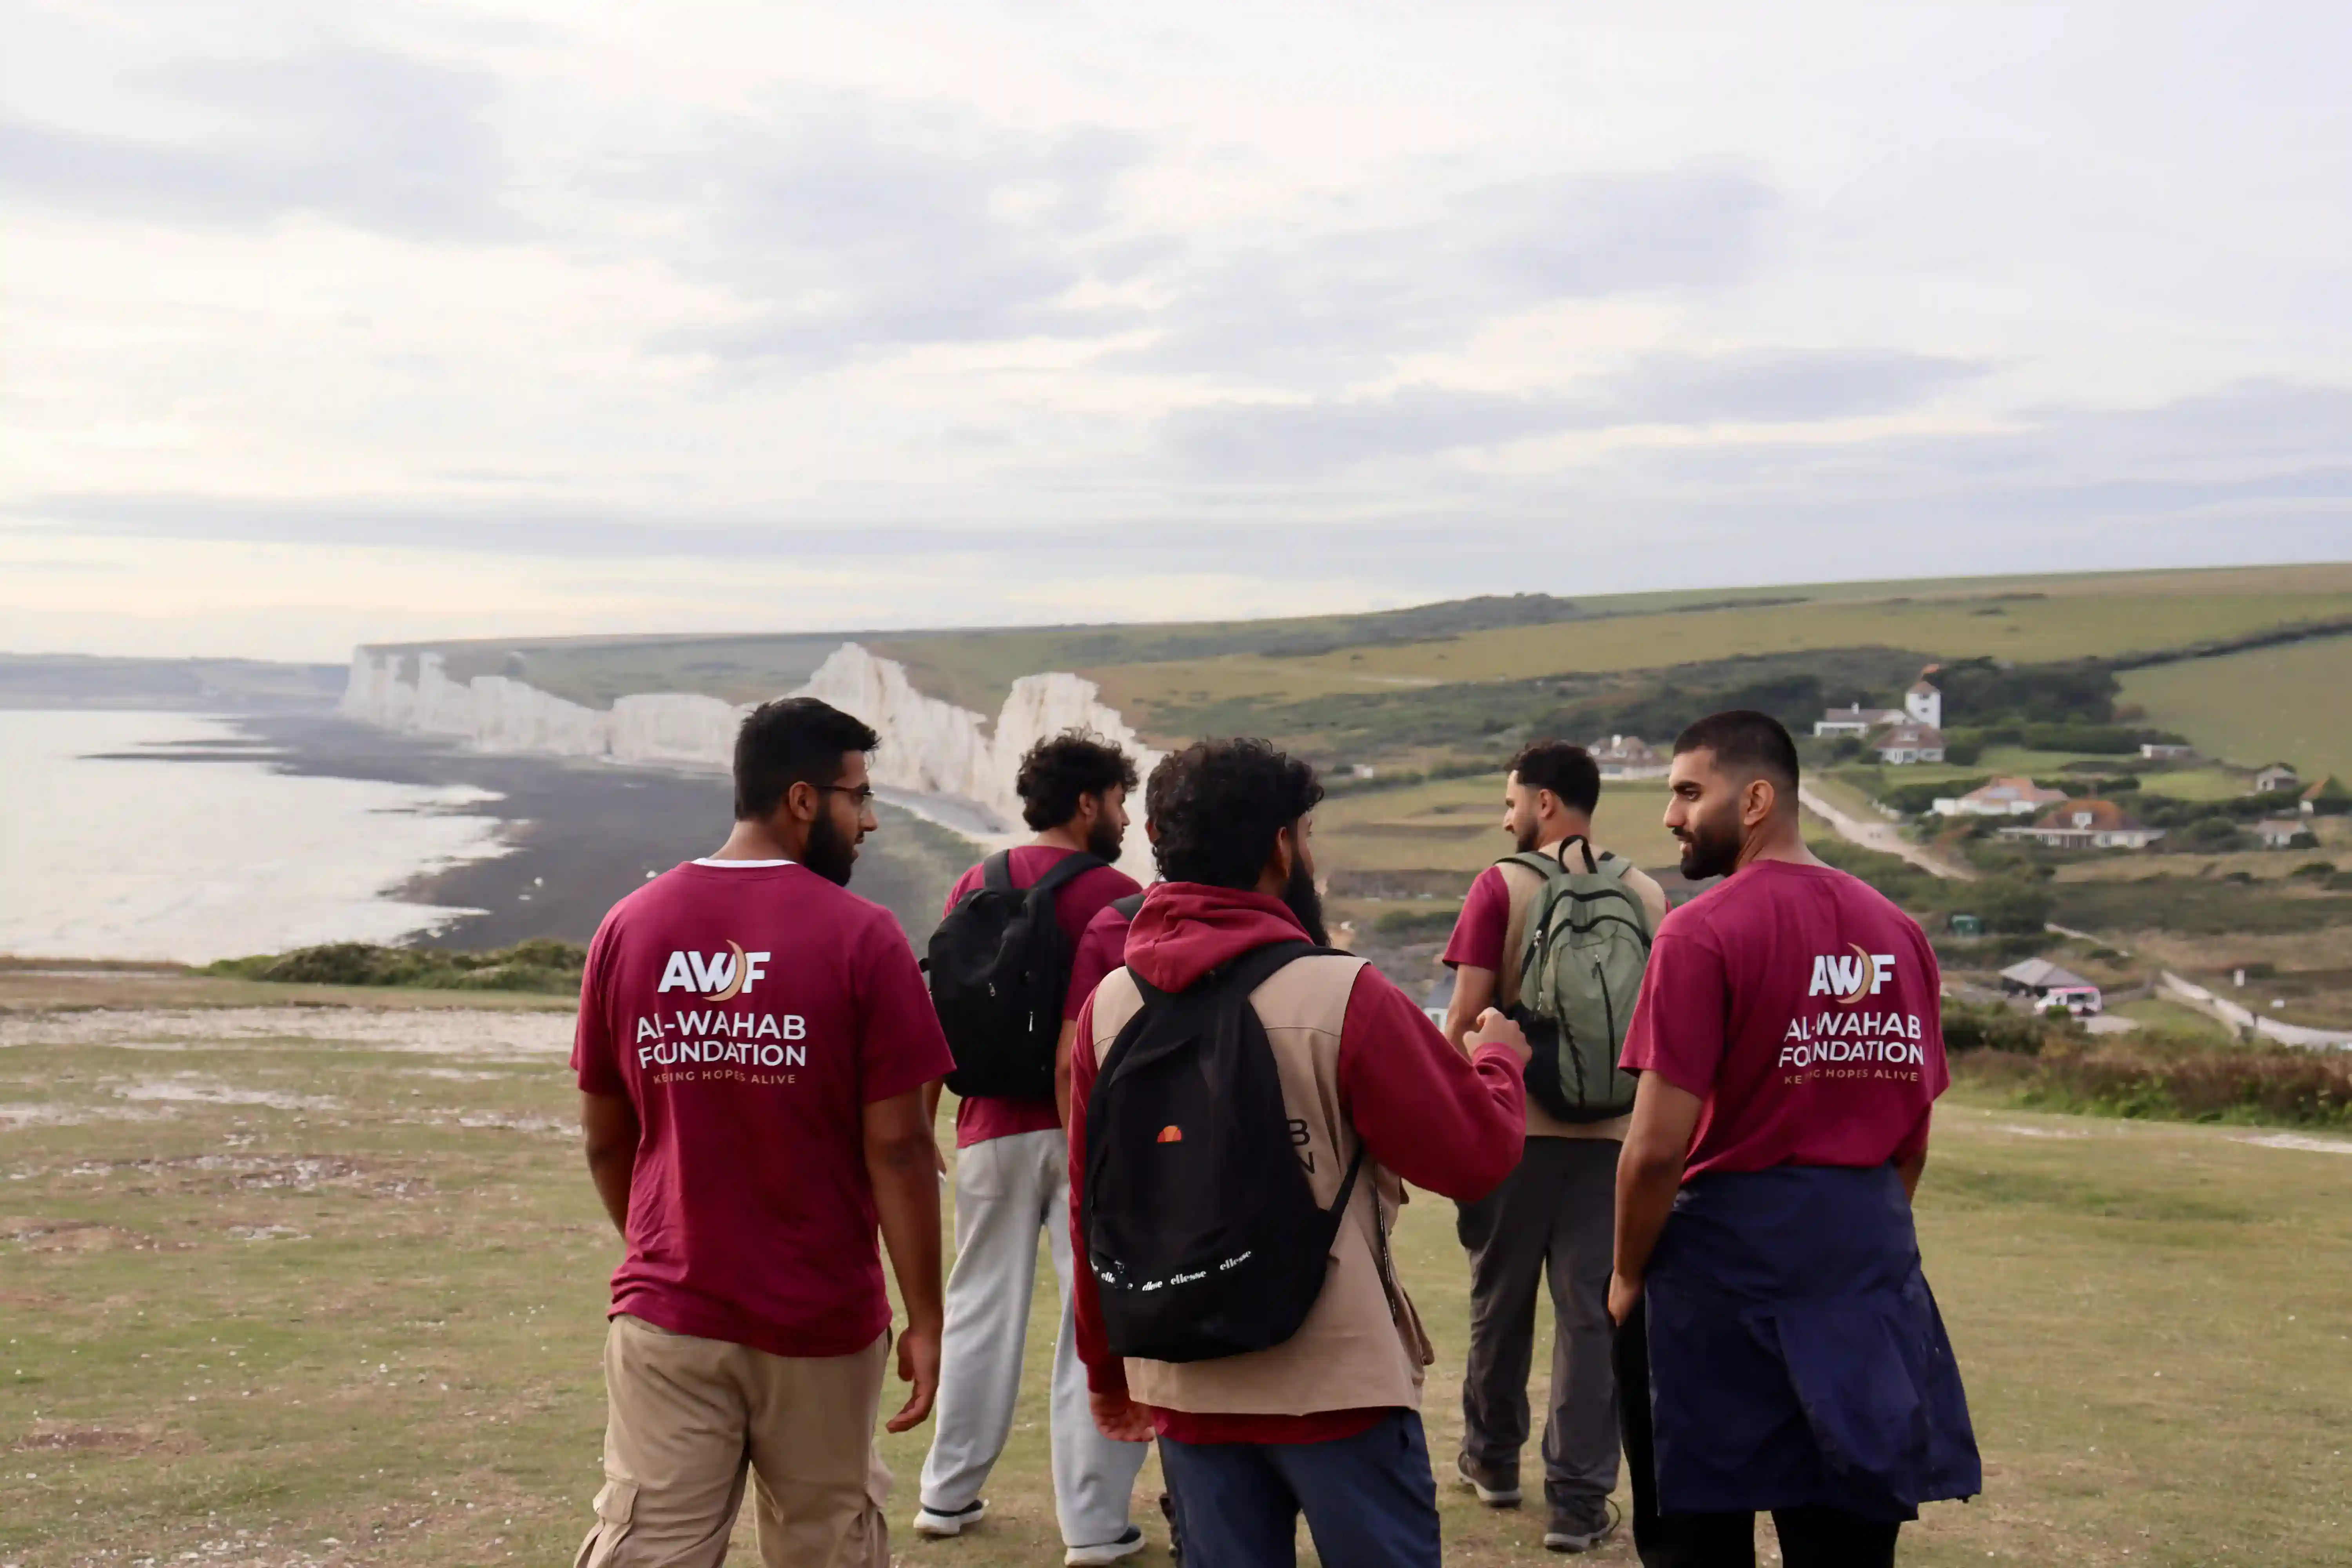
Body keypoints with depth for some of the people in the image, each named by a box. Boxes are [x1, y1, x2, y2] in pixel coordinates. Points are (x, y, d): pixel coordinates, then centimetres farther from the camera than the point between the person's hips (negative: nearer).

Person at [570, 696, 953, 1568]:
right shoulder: (859, 937, -11)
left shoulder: (630, 926, 1)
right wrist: (926, 1320, -3)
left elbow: (604, 1141, 8)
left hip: (665, 1317, 3)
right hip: (821, 1321, -2)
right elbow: (897, 1148, -11)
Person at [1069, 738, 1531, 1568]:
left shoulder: (1109, 1004, 0)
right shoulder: (1342, 994, -15)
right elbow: (1475, 1154, -10)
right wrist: (1497, 1060, 12)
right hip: (1337, 1382, -4)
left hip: (1186, 1385, 5)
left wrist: (1107, 1369, 20)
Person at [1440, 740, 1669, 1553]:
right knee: (1592, 1311, 3)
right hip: (1612, 1130, 2)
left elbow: (1466, 1013, -8)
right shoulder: (1648, 896, 3)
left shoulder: (1502, 887, -7)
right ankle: (1579, 1500, 3)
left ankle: (1492, 1458, 31)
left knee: (1500, 1298, 15)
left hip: (1516, 1124, -2)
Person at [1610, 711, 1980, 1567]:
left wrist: (1627, 1276, -2)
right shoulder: (1897, 932, 7)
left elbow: (1656, 1150, -16)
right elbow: (1913, 1144, 12)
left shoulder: (1703, 933, -12)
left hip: (1728, 1257, -5)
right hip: (1870, 1271, 6)